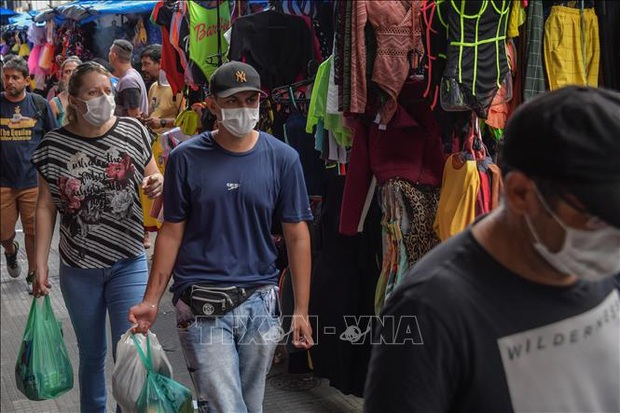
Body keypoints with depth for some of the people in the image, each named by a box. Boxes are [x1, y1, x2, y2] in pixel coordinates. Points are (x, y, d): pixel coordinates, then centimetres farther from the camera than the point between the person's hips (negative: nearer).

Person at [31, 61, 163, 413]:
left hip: (128, 264, -1)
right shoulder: (54, 145, -4)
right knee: (92, 353, 15)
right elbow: (46, 207, 1)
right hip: (78, 268, 1)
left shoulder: (132, 131, -4)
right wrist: (41, 264, -3)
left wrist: (158, 184, -15)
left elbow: (154, 180, 9)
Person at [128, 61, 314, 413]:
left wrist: (302, 310, -2)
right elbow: (172, 233, 3)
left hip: (260, 301, 2)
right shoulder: (186, 158, -1)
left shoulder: (283, 158, 1)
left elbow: (297, 236, 2)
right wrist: (151, 301, -3)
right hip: (203, 305, -2)